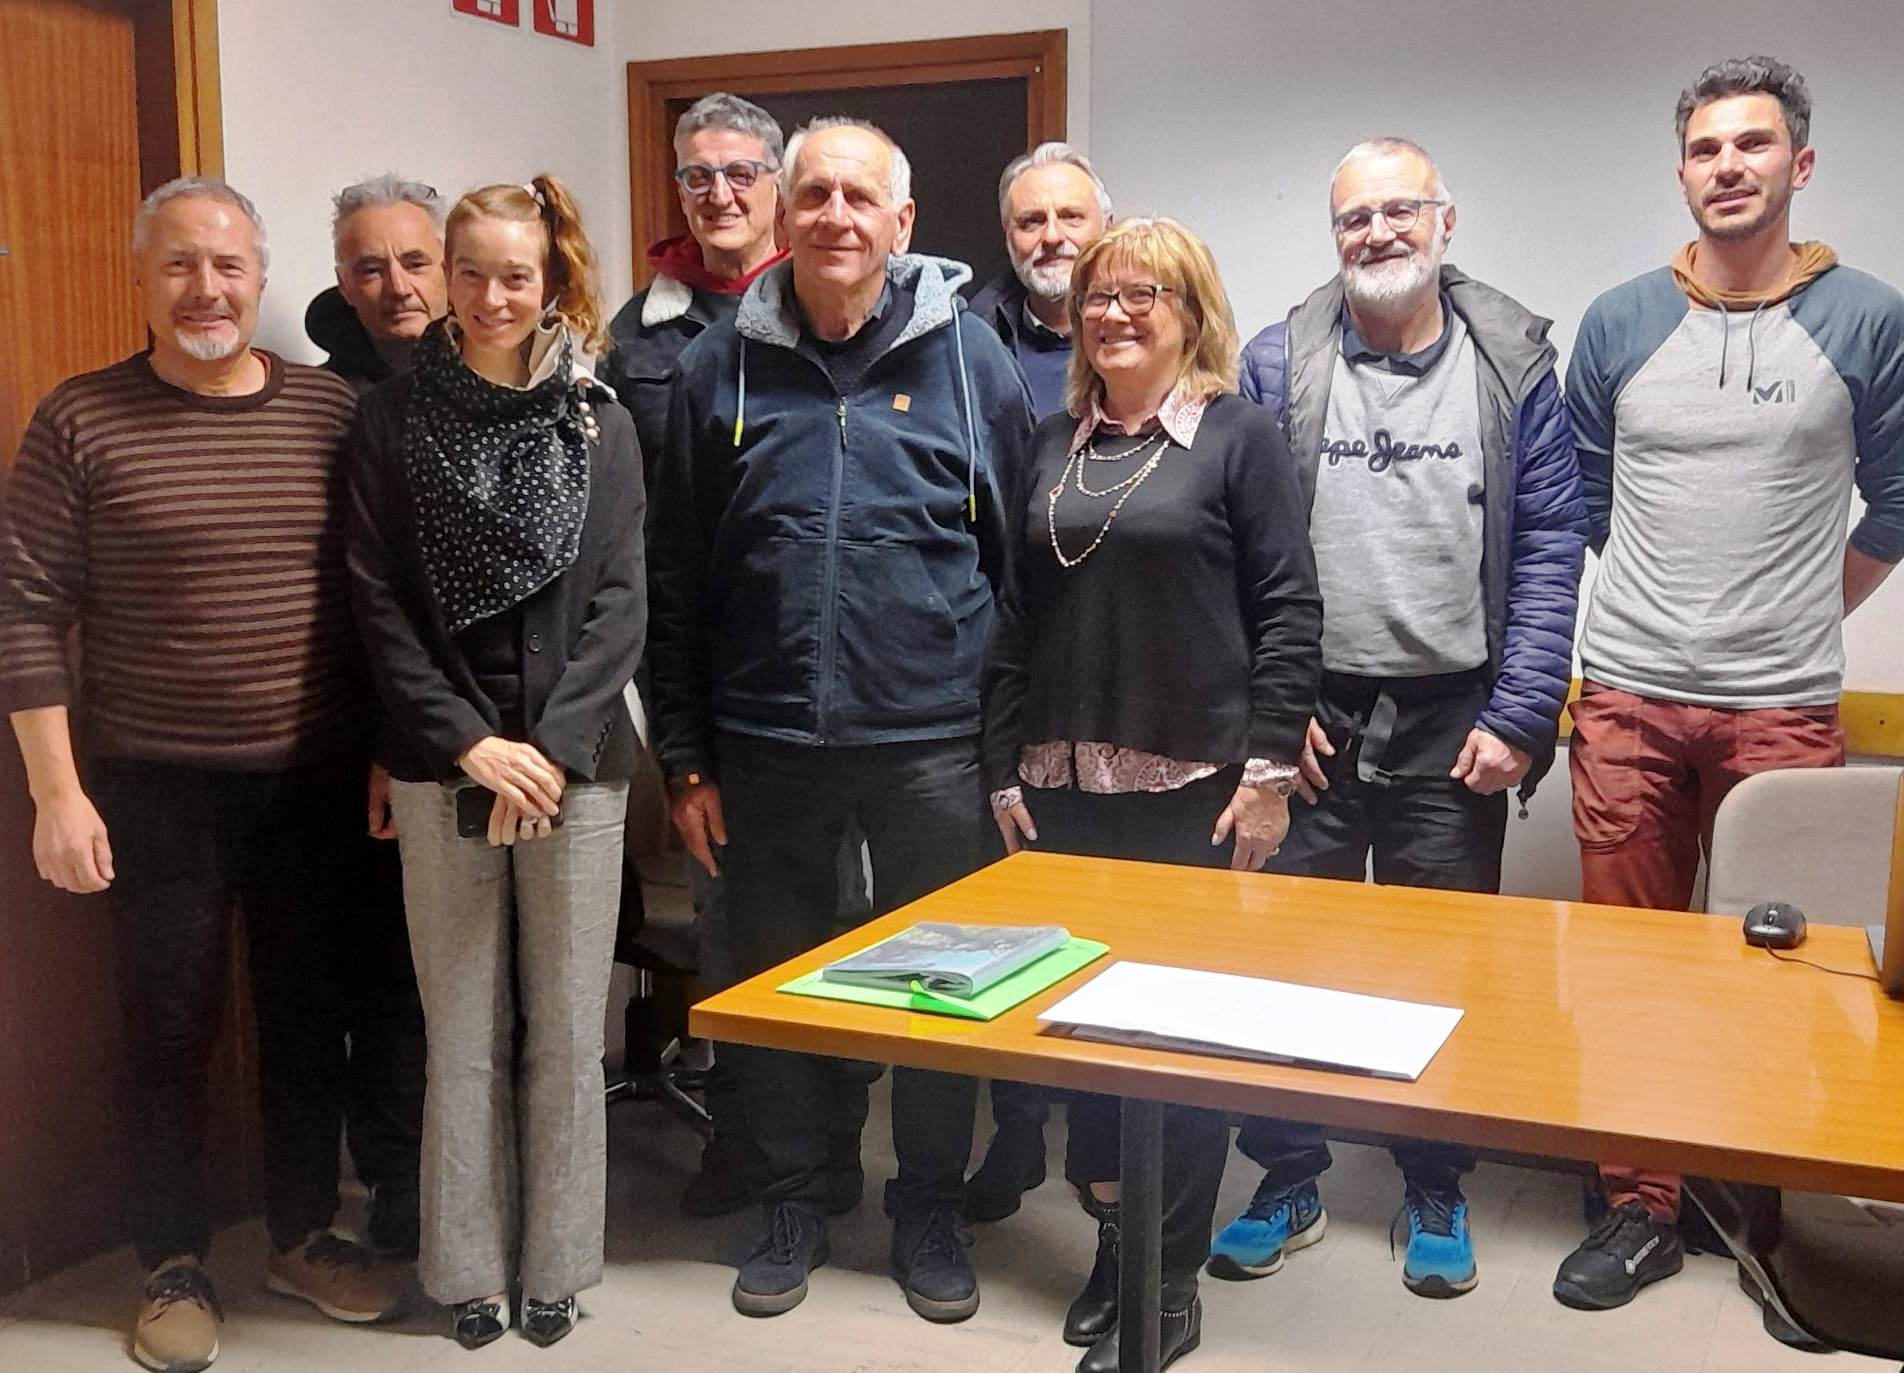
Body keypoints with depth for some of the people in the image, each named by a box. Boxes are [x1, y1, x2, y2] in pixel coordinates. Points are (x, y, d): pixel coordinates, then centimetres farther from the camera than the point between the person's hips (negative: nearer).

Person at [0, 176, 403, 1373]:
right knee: (171, 1031, 9)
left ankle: (305, 1233, 33)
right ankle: (174, 1265, 27)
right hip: (153, 786, -2)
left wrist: (388, 753, 3)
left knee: (314, 1016, 14)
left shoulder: (332, 410, 0)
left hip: (316, 779, 3)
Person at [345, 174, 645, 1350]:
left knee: (566, 1033, 6)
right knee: (464, 1034, 6)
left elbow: (619, 603, 0)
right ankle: (469, 1269, 20)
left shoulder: (600, 425, 6)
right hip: (442, 769, 0)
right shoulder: (395, 421, 4)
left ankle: (556, 1265, 20)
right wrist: (468, 742, -11)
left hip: (577, 767, 1)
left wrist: (555, 746, -11)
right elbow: (381, 605, -1)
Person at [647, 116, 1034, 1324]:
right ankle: (795, 1199, 34)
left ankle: (932, 1210, 31)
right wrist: (687, 757, 3)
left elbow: (1025, 561, 2)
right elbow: (677, 580, 4)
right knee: (776, 985, 14)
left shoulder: (969, 356, -1)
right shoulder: (722, 368, 2)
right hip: (766, 747, 2)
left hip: (934, 745, -1)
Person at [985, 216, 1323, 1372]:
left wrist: (1268, 770, -12)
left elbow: (1290, 612, -6)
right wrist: (1005, 770, 6)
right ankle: (1112, 1244, 27)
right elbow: (1017, 618, 11)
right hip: (1068, 785, 5)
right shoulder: (1055, 445, 12)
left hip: (1197, 787, -4)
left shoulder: (1242, 436, -1)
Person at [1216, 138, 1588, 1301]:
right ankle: (1289, 1183, 26)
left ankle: (1438, 1196, 29)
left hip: (1453, 725, 0)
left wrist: (1518, 717, -9)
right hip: (1309, 720, 0)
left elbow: (1550, 550, -2)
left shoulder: (1515, 363, 1)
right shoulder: (1278, 364, 1)